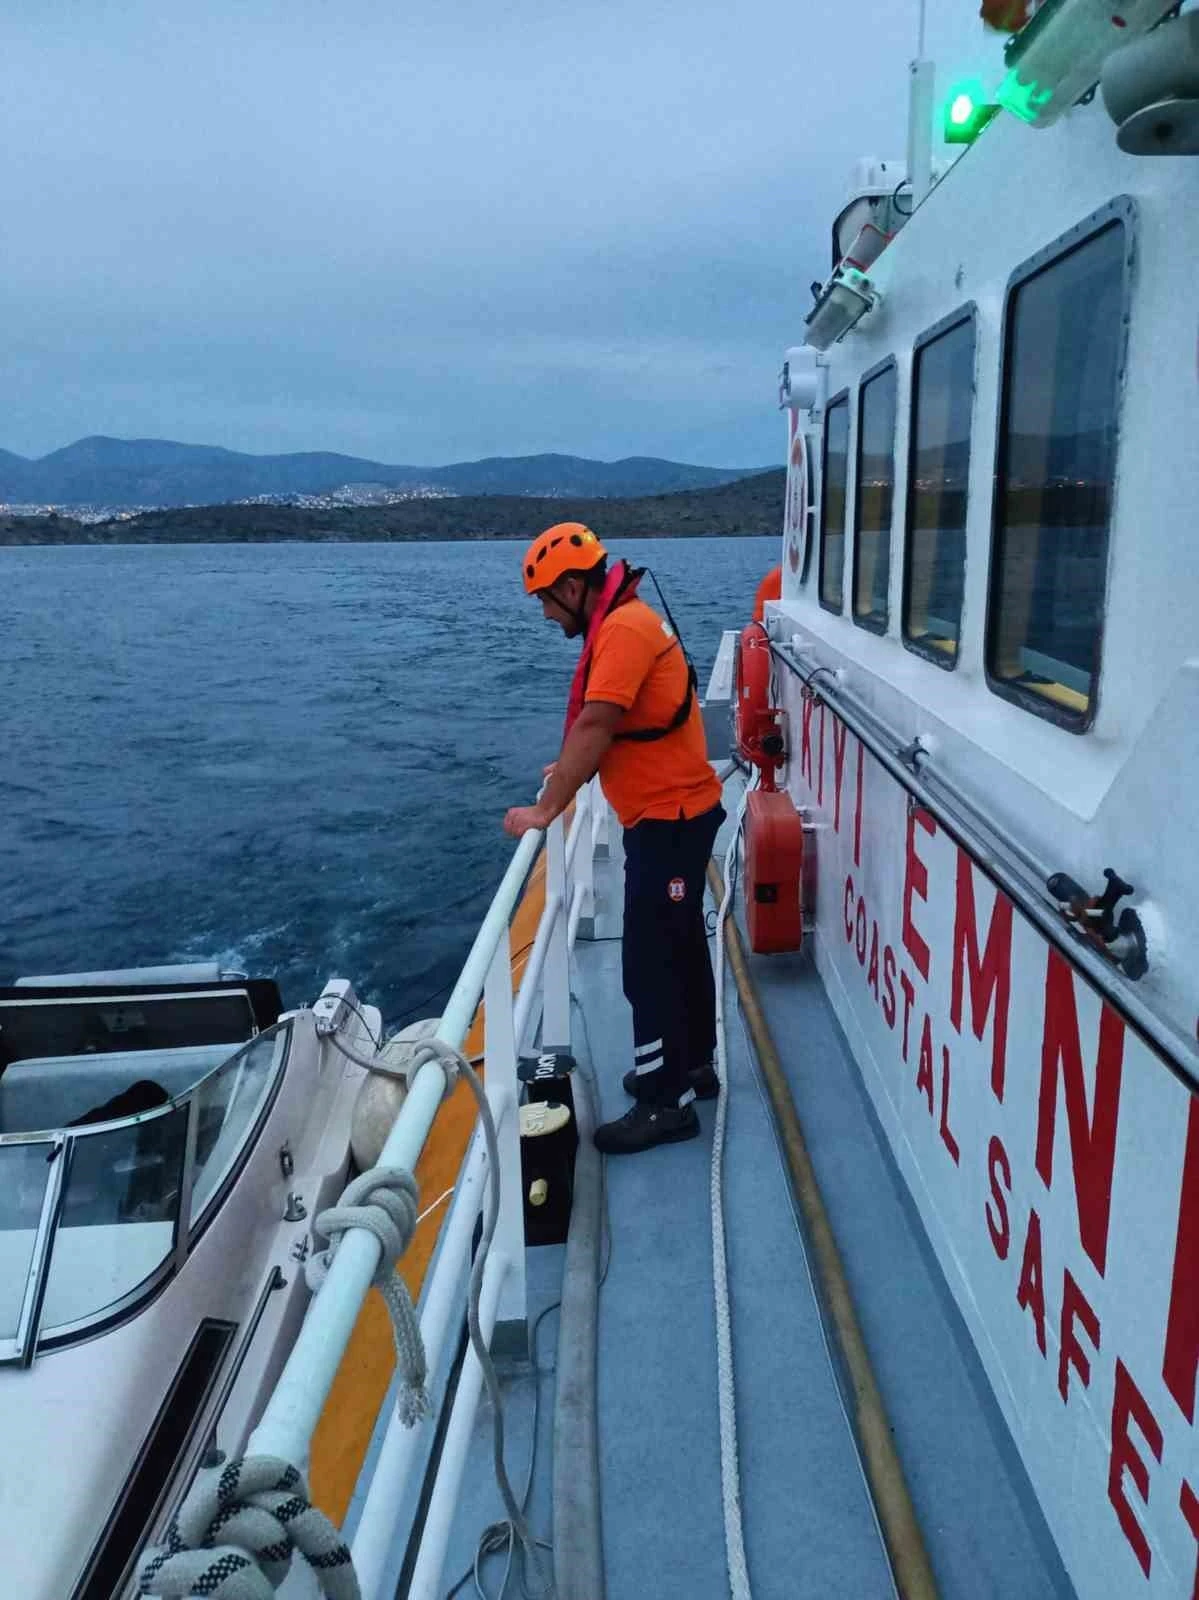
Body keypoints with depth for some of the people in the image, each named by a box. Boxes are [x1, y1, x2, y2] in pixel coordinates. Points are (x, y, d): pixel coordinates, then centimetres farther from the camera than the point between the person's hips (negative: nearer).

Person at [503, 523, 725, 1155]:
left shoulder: (624, 627, -19)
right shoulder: (622, 624, 14)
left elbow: (594, 726, -27)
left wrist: (545, 810, -25)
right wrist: (572, 767, 13)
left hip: (669, 819, -10)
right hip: (672, 814, 10)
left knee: (649, 962, -4)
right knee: (678, 948, 19)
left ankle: (666, 1103, 6)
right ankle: (690, 1065, 33)